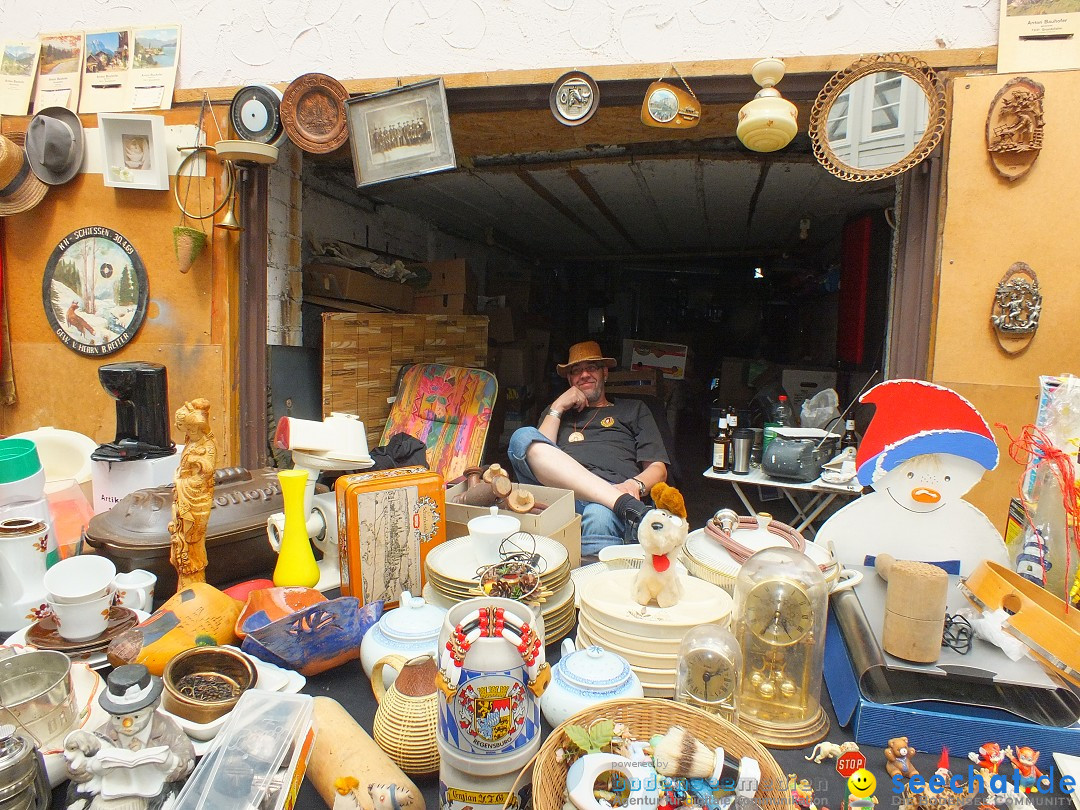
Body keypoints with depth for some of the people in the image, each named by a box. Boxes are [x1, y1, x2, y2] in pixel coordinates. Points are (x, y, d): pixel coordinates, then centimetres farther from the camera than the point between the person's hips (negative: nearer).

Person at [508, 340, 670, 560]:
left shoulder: (633, 409, 29)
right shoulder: (556, 412, 35)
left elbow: (658, 469, 15)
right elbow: (536, 453, 16)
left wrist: (635, 485, -8)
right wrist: (557, 408, 14)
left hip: (612, 492, -3)